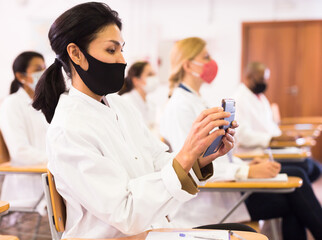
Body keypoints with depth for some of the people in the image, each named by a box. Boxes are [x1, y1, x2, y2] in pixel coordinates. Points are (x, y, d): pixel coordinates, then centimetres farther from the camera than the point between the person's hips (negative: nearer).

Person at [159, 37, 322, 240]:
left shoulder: (196, 101, 18)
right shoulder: (179, 107, -13)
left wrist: (247, 165, 2)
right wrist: (248, 172, -24)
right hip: (207, 198, -9)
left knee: (295, 175, -4)